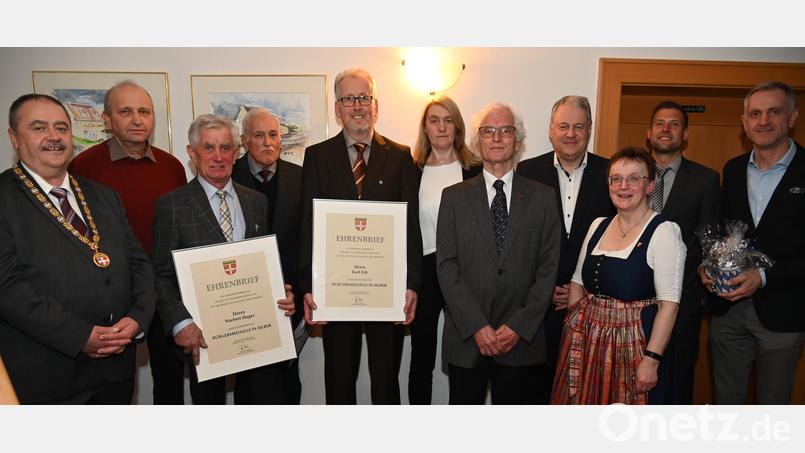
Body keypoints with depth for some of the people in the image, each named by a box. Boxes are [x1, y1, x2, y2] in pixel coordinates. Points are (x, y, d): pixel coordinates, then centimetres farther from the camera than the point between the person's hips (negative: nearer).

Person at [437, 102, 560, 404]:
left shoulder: (542, 197, 4)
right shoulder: (454, 197, 2)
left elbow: (549, 266, 0)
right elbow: (447, 268, -4)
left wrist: (520, 326, -9)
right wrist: (476, 326, -11)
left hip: (520, 337, 1)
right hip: (466, 335, 0)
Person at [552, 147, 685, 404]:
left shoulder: (664, 231, -10)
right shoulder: (598, 226, 7)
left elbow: (669, 303, -15)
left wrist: (651, 360, -19)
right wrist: (572, 332, 4)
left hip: (633, 343, -5)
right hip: (585, 342, 5)